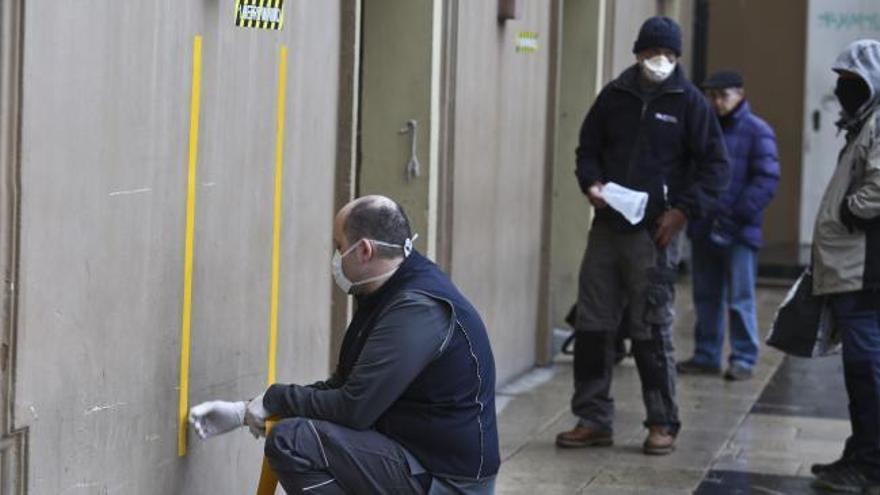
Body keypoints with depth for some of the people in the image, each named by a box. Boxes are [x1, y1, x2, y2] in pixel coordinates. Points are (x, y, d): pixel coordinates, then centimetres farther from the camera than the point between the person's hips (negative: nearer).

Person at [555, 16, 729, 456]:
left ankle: (663, 424, 11)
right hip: (606, 226, 4)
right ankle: (593, 419, 14)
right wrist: (592, 183, -3)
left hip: (654, 233, -4)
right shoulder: (614, 96, 9)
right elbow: (588, 149, 17)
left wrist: (685, 209, -11)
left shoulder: (688, 102, -1)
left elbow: (715, 164, 0)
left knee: (652, 331, -1)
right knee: (591, 325, 5)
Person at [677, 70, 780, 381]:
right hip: (704, 228, 6)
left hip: (739, 231, -6)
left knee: (740, 298, -1)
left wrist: (737, 215, -16)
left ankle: (743, 359, 5)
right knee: (706, 297, 11)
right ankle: (706, 356, 19)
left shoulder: (757, 131, -5)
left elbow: (767, 180, -11)